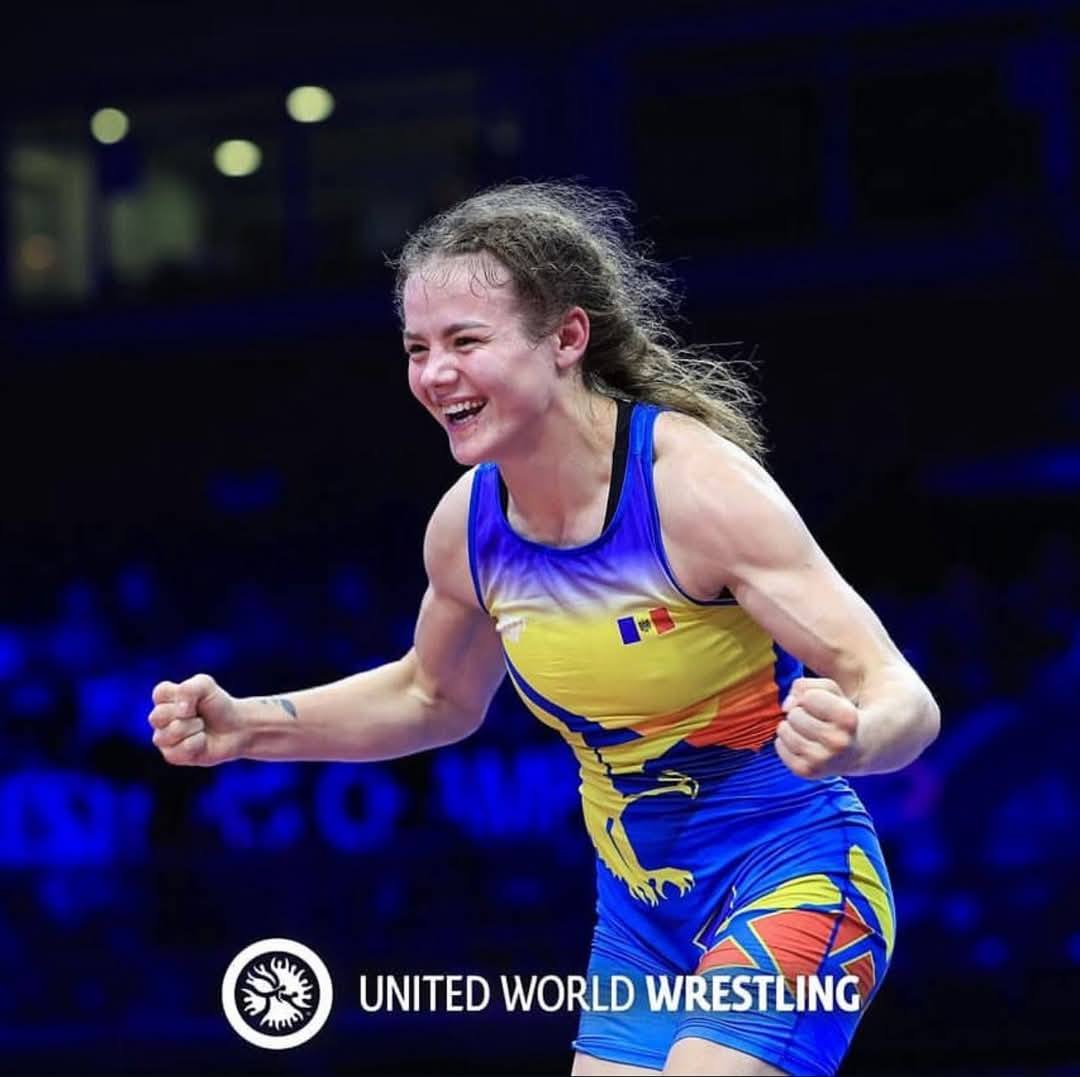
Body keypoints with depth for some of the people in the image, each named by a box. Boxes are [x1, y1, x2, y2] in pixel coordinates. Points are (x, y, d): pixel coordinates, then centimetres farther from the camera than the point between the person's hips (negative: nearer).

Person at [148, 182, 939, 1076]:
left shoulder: (698, 485, -22)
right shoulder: (467, 522, -4)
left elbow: (903, 698, -22)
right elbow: (436, 697, 18)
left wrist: (848, 741, -46)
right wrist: (248, 727, 5)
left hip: (793, 881, -6)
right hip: (641, 912, 6)